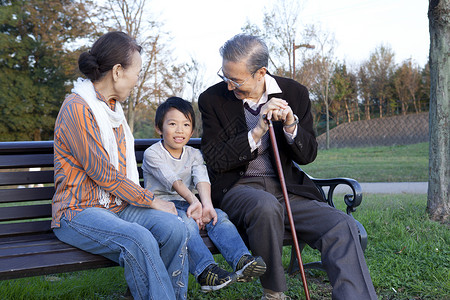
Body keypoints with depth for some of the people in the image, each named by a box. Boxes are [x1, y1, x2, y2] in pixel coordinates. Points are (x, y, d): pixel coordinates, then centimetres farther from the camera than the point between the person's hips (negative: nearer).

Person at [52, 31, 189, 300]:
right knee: (139, 240, -34)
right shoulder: (77, 108, -13)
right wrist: (152, 201, -9)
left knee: (175, 228, -20)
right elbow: (102, 173, -16)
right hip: (79, 211, -7)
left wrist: (144, 198, 9)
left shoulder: (113, 107, 17)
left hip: (119, 205, 8)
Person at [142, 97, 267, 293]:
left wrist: (206, 203, -29)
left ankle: (241, 260, -38)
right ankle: (205, 270, -48)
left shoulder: (193, 154, 13)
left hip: (187, 204, 5)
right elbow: (173, 181, -20)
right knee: (185, 222, -35)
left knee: (218, 216, -22)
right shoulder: (152, 154, -3)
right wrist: (193, 201, -36)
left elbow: (202, 179, -8)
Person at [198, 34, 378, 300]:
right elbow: (215, 161, -5)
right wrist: (257, 131, -16)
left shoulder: (294, 93, 4)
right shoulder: (212, 100, 0)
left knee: (342, 227, -23)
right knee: (266, 206, -37)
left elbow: (308, 156, 7)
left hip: (287, 188, 2)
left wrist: (291, 126, -14)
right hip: (238, 190, -2)